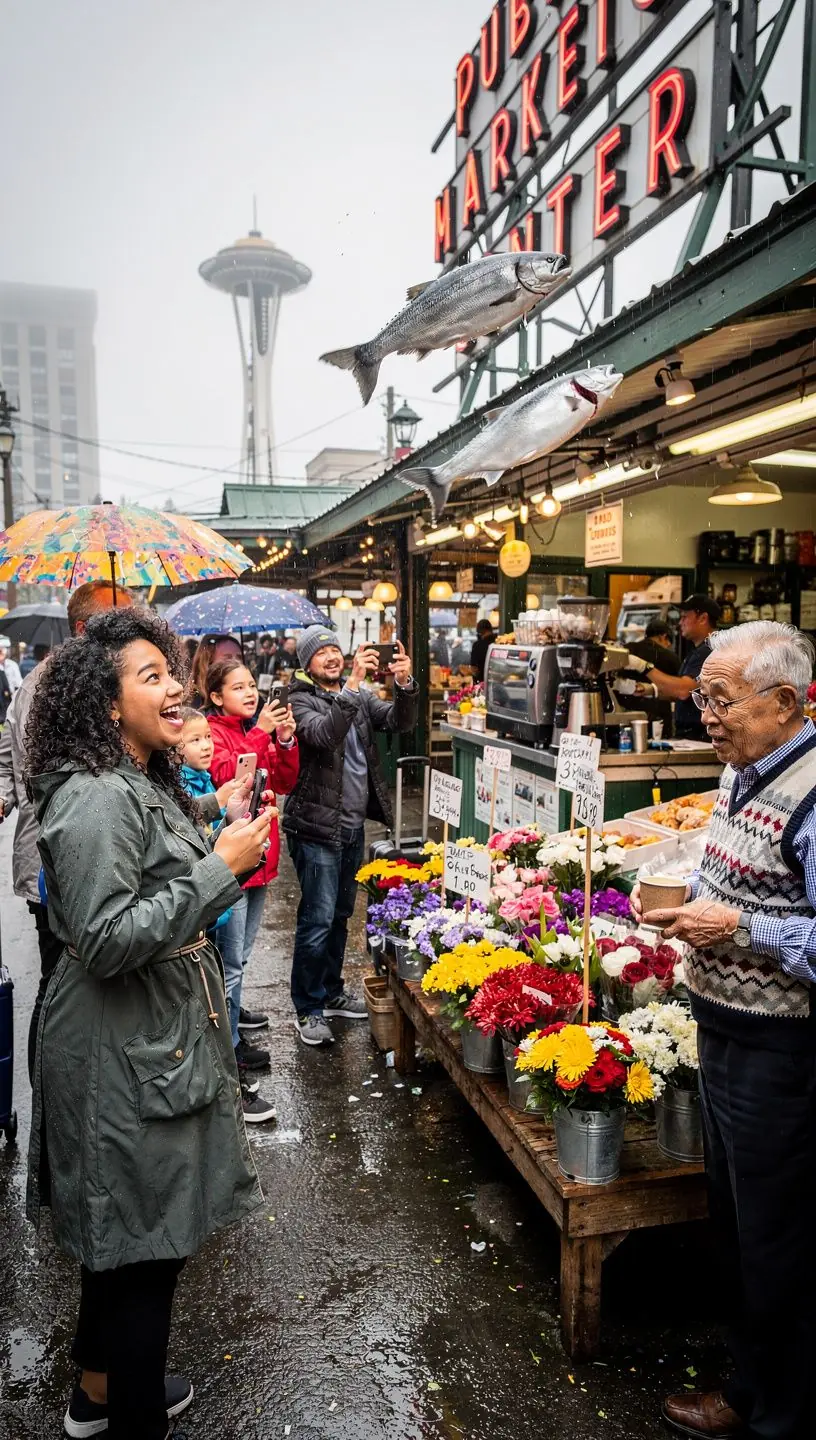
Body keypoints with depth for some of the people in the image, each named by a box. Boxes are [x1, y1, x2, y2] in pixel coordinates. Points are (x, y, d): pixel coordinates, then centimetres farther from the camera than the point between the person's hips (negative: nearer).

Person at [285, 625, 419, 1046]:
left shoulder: (360, 697, 9)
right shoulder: (300, 701, -9)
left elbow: (400, 721, -5)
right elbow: (324, 734, -29)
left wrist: (405, 684, -23)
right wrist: (352, 685, -37)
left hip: (353, 825, 7)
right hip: (317, 827, -6)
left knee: (340, 915, 18)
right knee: (318, 920, -2)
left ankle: (332, 993, 33)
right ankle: (308, 1010, 12)